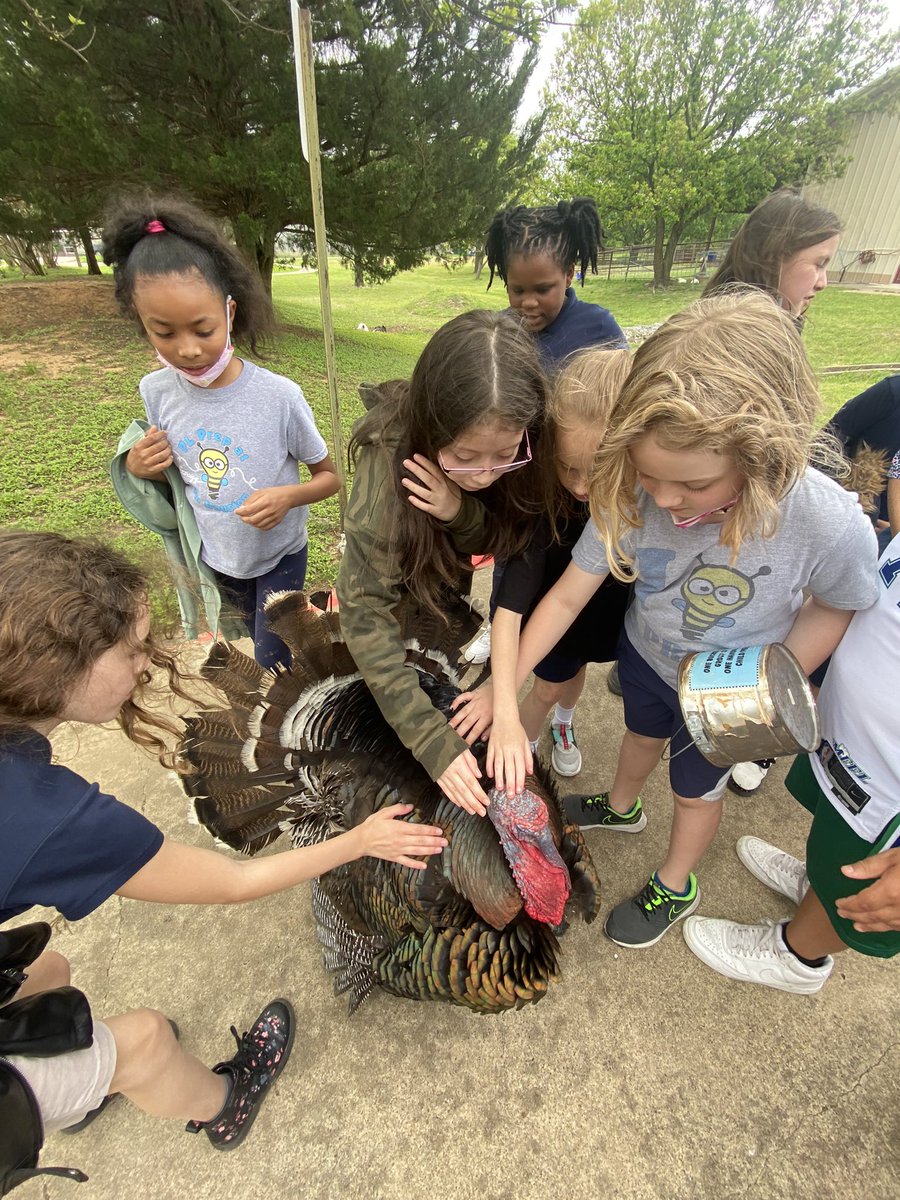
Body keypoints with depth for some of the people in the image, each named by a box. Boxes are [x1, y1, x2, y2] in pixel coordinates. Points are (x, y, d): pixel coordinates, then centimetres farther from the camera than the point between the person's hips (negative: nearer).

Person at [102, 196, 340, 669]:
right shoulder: (156, 392, -12)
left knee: (272, 668, 6)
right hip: (215, 556, 4)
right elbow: (176, 472, 5)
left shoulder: (279, 396, -24)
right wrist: (139, 467, -17)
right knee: (259, 647, 25)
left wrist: (288, 496, -32)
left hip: (279, 556, -4)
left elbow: (329, 477, -12)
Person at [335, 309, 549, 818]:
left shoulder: (518, 449, -33)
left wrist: (462, 514, -46)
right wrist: (431, 736, -49)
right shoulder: (389, 457, -44)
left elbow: (507, 540, -23)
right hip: (400, 551, -2)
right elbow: (366, 609, -44)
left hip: (454, 540, 3)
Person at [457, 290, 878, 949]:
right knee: (642, 732, 31)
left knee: (696, 787, 22)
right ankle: (622, 807, 66)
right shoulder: (630, 495, -33)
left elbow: (831, 607, -14)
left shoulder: (830, 524, -37)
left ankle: (675, 886, 55)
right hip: (646, 654, 2)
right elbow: (567, 596, -25)